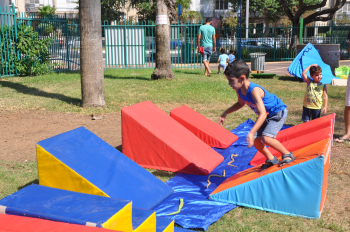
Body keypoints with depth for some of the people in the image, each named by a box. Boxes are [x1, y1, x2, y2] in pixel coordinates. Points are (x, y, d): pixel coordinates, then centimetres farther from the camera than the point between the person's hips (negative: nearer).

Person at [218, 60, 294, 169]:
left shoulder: (254, 90, -37)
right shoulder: (239, 90, -10)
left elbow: (262, 114, -42)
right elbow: (240, 103, 14)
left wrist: (252, 132, -48)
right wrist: (225, 113, 5)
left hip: (278, 112, -9)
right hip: (266, 115, 9)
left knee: (266, 137, -24)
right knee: (254, 139, 1)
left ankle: (287, 155, -2)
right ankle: (271, 159, 22)